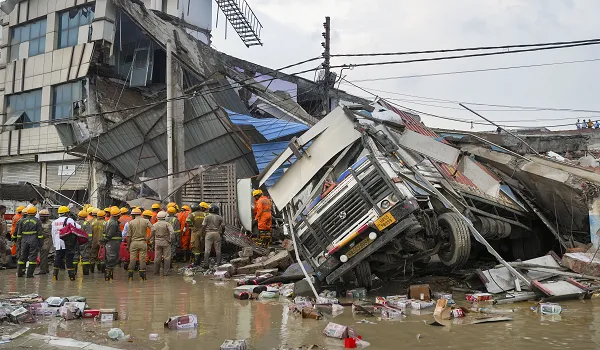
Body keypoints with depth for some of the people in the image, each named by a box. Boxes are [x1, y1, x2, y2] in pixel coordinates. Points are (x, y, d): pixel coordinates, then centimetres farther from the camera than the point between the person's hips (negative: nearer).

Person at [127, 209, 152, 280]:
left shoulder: (131, 222, 0)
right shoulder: (146, 221, 0)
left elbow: (128, 235, 1)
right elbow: (152, 229, -11)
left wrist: (128, 245, 8)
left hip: (134, 242, 0)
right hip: (143, 242, 0)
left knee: (132, 259, 6)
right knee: (142, 259, 4)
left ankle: (130, 276, 12)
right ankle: (142, 276, 5)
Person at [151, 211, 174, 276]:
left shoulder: (154, 225, 6)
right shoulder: (167, 224, -7)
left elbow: (152, 236, 10)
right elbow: (172, 232, -20)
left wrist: (152, 244, 17)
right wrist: (170, 240, -7)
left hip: (157, 243, 3)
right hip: (166, 243, -3)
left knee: (157, 258, 11)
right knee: (167, 258, 4)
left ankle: (156, 272, 17)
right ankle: (166, 272, 5)